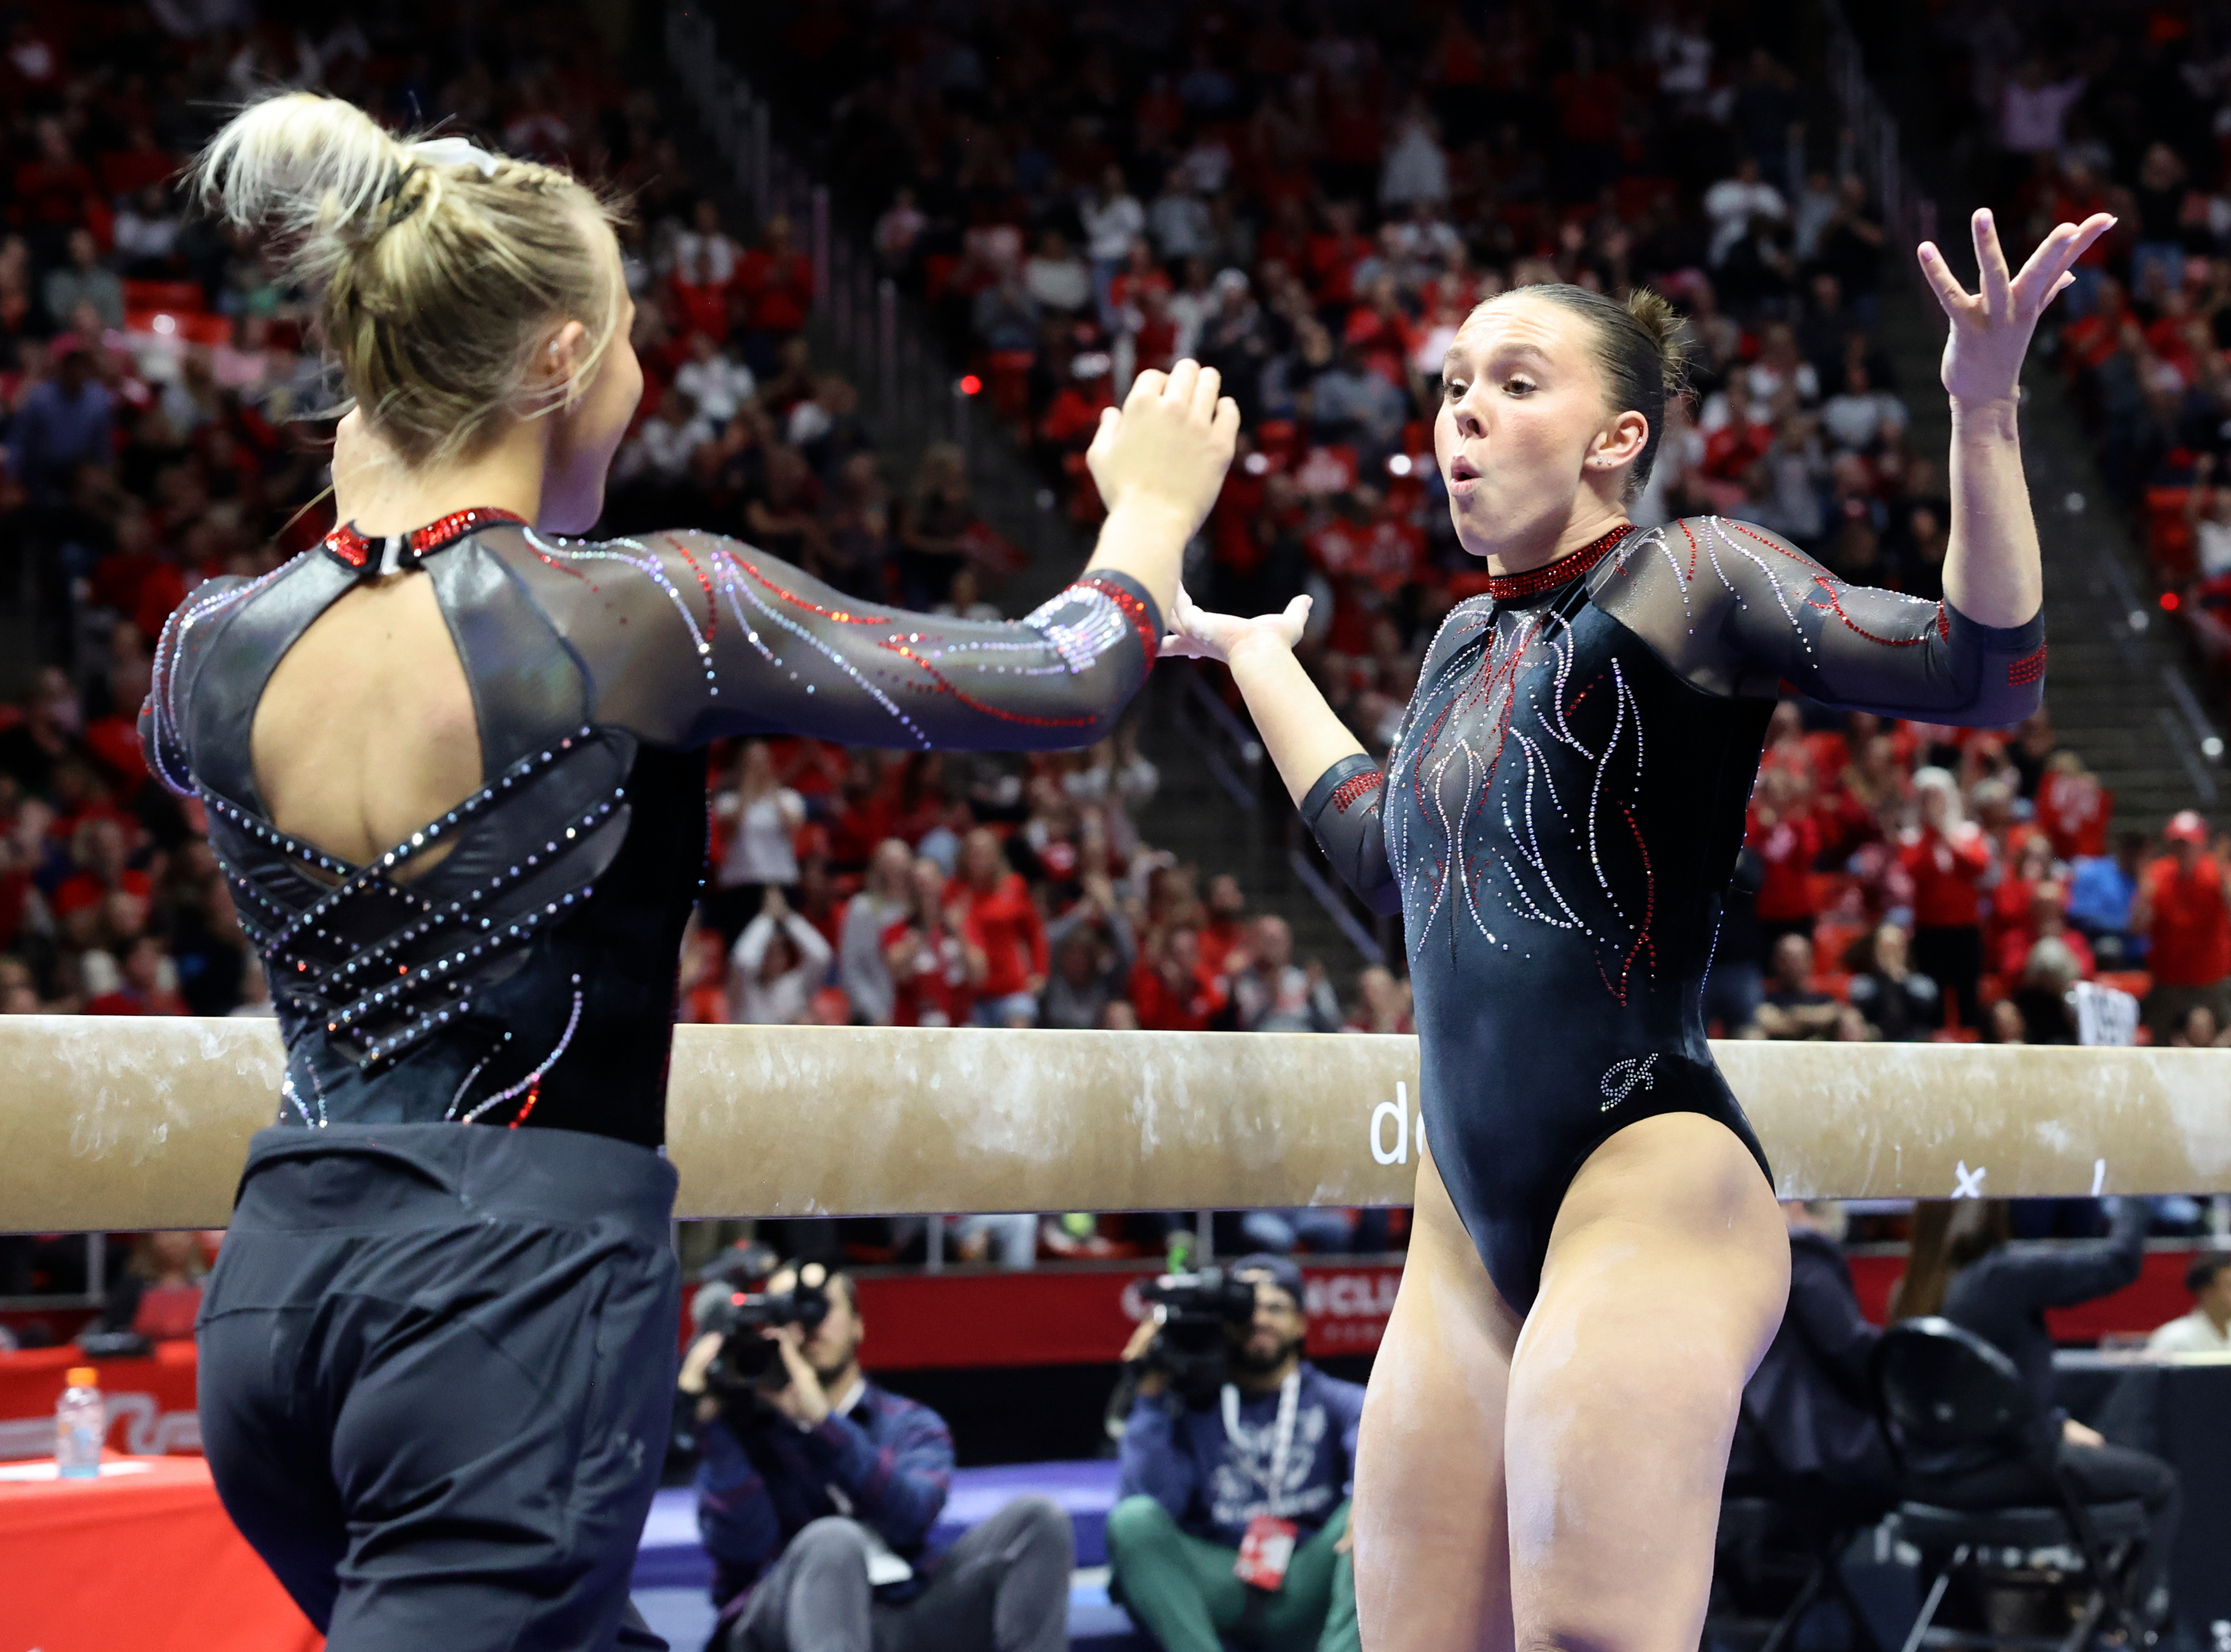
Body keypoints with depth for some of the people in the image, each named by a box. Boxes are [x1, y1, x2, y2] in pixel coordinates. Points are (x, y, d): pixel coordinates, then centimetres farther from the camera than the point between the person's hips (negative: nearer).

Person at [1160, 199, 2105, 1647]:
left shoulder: (1682, 577, -2)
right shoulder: (1470, 640, 19)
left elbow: (1986, 673, -15)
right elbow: (1386, 853, 38)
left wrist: (1985, 411, -27)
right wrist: (1256, 651, 45)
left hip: (1650, 1191, -7)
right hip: (1470, 1226, 8)